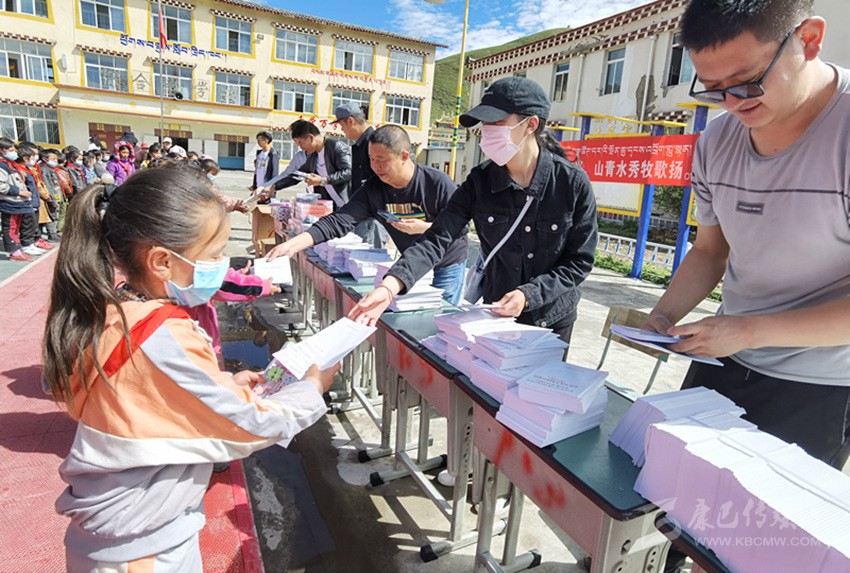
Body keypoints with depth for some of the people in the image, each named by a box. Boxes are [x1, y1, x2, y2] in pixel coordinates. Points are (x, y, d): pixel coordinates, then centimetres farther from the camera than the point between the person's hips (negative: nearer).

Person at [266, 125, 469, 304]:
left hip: (448, 264, -3)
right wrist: (292, 244, -34)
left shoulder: (438, 183, -24)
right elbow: (338, 221, -23)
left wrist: (424, 228, -32)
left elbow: (462, 226, -17)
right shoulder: (373, 189, -14)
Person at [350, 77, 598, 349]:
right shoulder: (480, 181, -12)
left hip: (552, 321, -1)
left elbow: (579, 261, -12)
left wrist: (528, 295, -25)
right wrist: (390, 286, -37)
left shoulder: (573, 183, -17)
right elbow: (438, 237, -22)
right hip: (495, 315, 2)